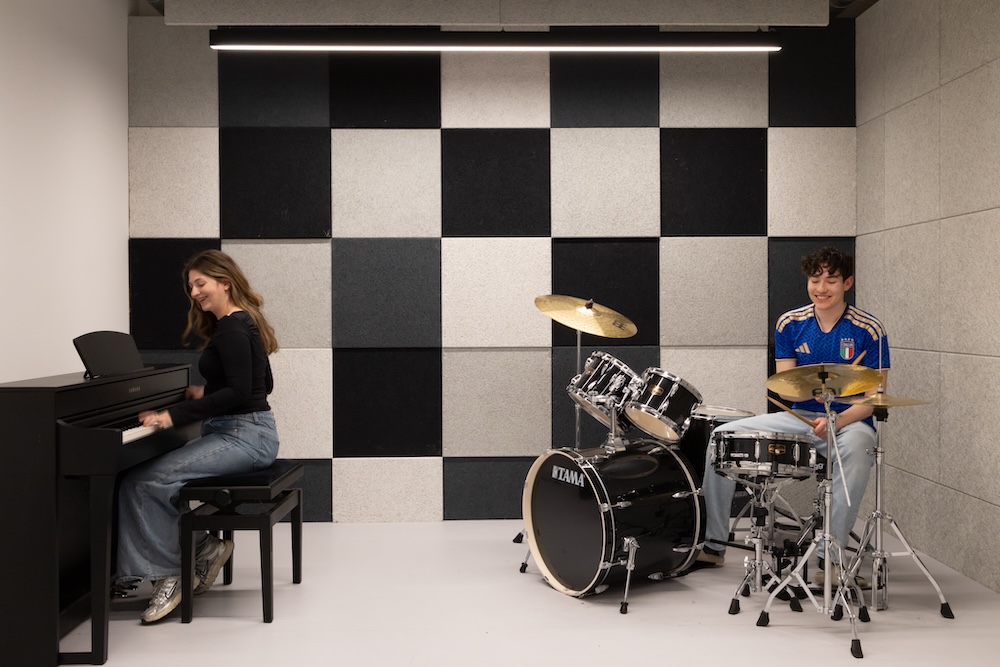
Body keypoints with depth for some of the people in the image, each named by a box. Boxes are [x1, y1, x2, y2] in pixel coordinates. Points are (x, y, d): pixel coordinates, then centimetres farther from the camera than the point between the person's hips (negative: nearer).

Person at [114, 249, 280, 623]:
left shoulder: (232, 328, -14)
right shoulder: (243, 322, 17)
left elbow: (239, 392, -24)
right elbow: (261, 384, 25)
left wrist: (175, 415, -24)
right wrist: (206, 393, 27)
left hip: (243, 435, -10)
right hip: (243, 431, 10)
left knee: (145, 481, -21)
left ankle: (169, 573, -8)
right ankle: (203, 548, 4)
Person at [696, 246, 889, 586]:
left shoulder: (868, 329, -8)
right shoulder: (790, 323, 1)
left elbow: (875, 397, -10)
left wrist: (835, 421, -26)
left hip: (850, 421, -4)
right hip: (799, 417, 4)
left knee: (857, 449, -40)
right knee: (722, 436, -11)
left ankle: (829, 559, -32)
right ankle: (713, 544, -3)